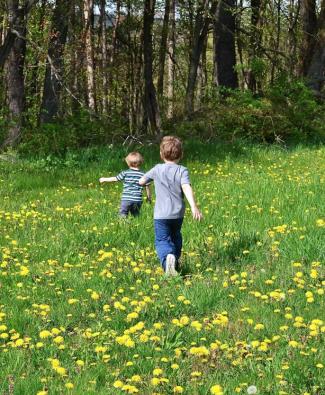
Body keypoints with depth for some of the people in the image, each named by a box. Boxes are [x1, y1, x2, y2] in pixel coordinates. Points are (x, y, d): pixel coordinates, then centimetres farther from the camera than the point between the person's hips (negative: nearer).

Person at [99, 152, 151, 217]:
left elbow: (115, 179, 7)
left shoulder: (125, 173, -2)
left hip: (126, 199, -2)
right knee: (135, 216, 13)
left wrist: (104, 179, 23)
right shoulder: (142, 174, 2)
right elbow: (147, 186, 5)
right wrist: (149, 196, 21)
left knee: (122, 216, 1)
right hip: (137, 199, 2)